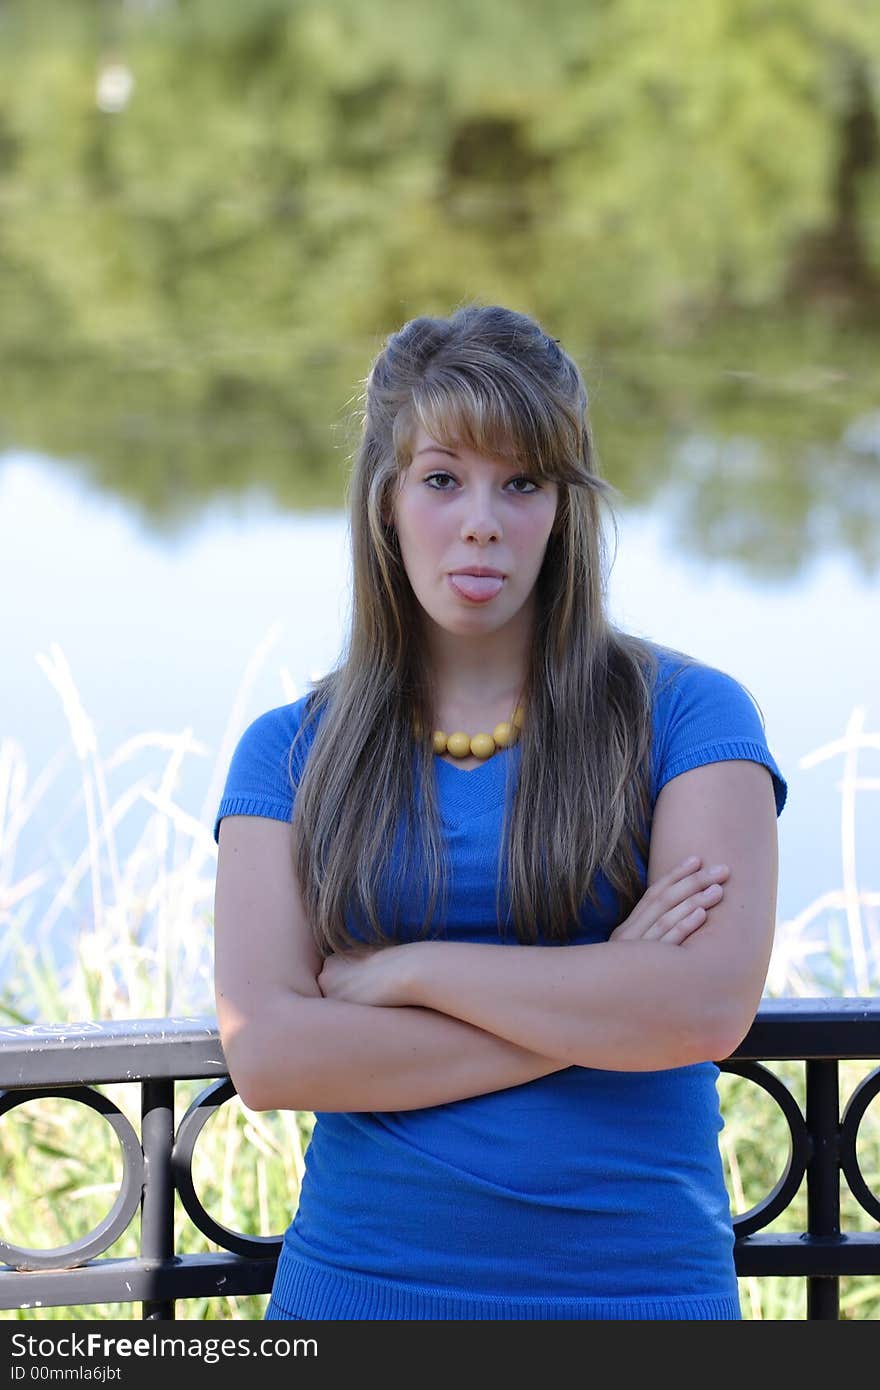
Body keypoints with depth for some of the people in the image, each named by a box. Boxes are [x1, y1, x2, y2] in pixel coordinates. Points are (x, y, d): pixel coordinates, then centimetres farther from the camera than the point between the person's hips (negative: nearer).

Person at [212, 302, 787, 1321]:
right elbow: (264, 1055, -10)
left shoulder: (685, 716, -3)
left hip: (638, 1283, -1)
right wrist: (590, 1011, -14)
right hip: (360, 1276, 1)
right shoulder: (292, 752, 2)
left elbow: (708, 1004, -16)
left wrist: (409, 969, -12)